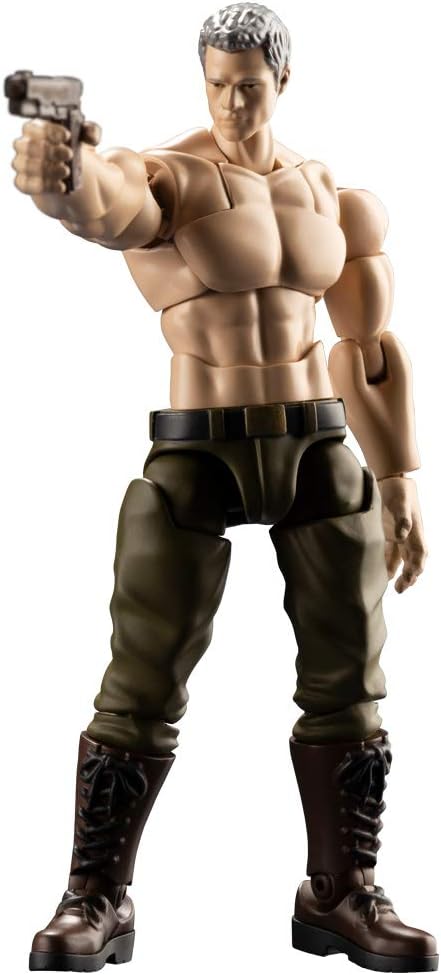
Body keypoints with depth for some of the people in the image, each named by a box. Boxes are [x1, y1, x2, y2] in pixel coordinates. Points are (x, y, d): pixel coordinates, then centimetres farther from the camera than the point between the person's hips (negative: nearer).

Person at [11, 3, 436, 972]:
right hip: (197, 453, -4)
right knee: (144, 681, -4)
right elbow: (108, 206, -32)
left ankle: (341, 894, 20)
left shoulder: (336, 197, 8)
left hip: (320, 448, 4)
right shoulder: (167, 176, -6)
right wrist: (61, 180, -57)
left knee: (349, 676, 5)